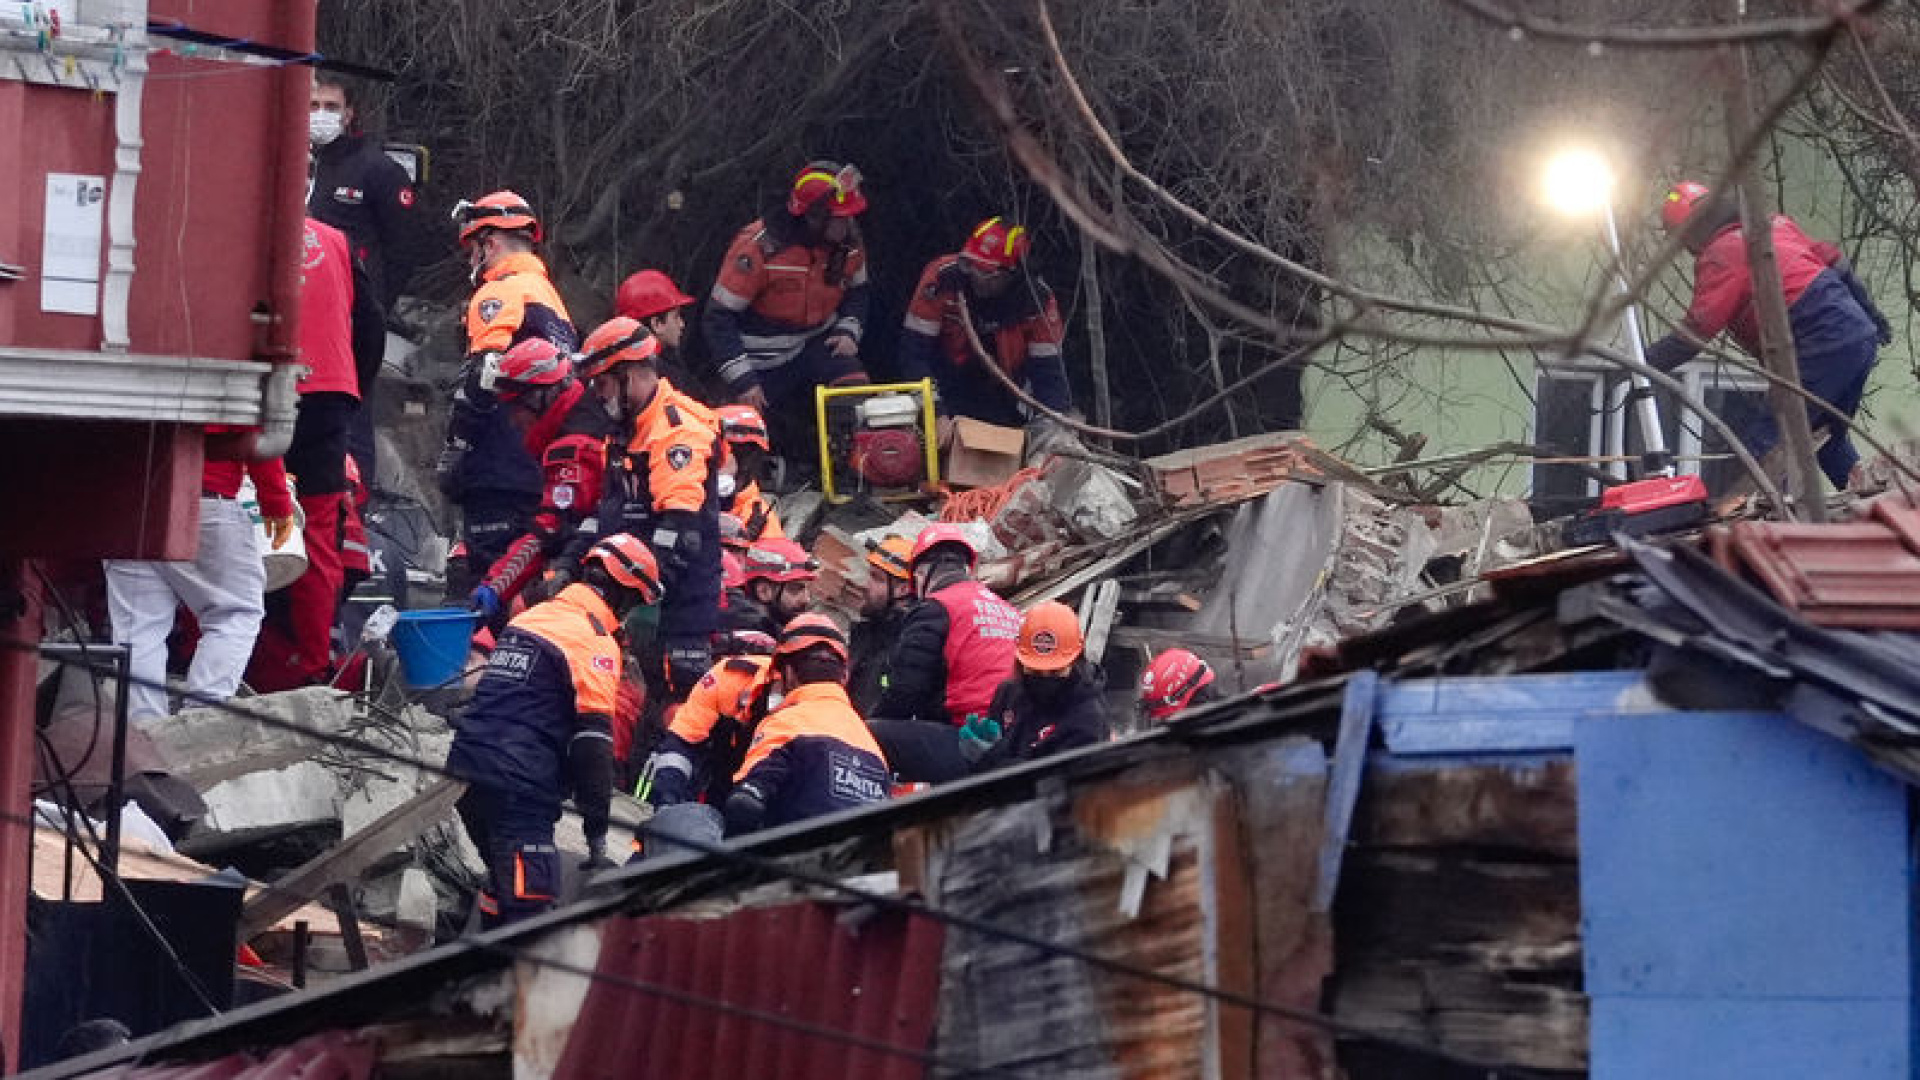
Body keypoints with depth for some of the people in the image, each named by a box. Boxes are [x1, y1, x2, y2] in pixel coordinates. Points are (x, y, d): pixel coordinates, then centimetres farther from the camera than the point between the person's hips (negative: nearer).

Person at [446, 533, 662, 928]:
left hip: (467, 768, 9)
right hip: (518, 789, -9)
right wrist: (597, 834, -13)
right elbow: (593, 739, -13)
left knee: (505, 878, 24)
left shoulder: (530, 617, 19)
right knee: (529, 904, -13)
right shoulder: (596, 641, -7)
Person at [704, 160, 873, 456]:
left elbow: (857, 291, 15)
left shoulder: (848, 242, -8)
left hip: (817, 343, 4)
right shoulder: (759, 247, -25)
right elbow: (719, 318, -21)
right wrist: (742, 379, -26)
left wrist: (849, 331, -5)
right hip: (766, 363, -4)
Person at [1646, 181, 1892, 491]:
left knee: (1759, 444, -11)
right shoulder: (1776, 225, 18)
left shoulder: (1719, 258, -6)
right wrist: (1869, 312, 31)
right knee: (1829, 439, 26)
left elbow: (1694, 334, -11)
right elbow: (1834, 262, 22)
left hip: (1825, 350, -9)